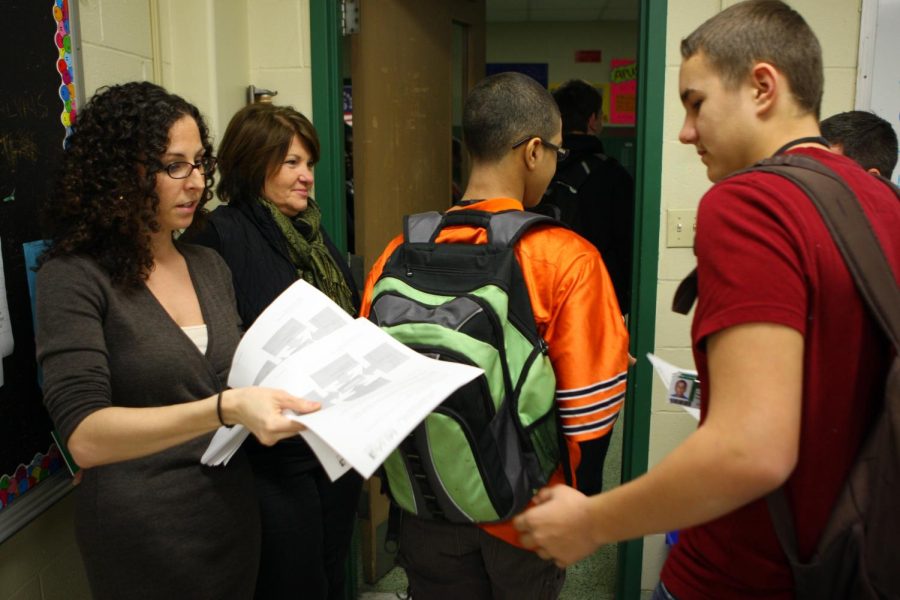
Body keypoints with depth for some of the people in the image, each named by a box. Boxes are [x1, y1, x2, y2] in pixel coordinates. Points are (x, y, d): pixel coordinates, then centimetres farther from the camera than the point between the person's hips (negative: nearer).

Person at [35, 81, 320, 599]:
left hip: (234, 510, 6)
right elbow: (85, 436, -24)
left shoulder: (210, 266, 4)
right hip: (144, 531, -6)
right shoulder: (74, 277, -15)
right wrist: (225, 410, -37)